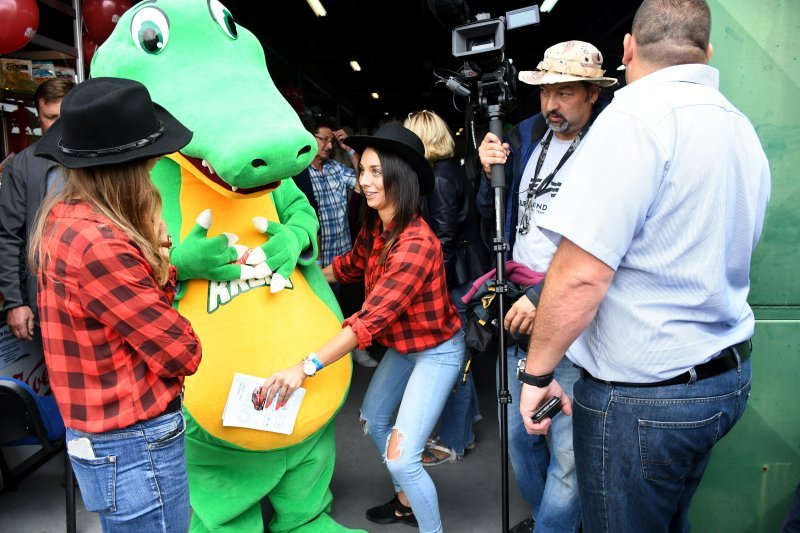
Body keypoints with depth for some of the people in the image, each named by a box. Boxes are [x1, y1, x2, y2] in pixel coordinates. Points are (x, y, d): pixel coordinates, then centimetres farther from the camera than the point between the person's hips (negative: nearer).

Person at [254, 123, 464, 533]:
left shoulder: (416, 244, -33)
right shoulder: (373, 227, -6)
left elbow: (371, 318, -38)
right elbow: (349, 267, 13)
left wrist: (307, 367, -41)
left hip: (437, 351, -9)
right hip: (402, 344, 9)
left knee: (401, 457, -12)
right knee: (372, 420, 23)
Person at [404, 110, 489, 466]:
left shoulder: (440, 178, -16)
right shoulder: (452, 169, 11)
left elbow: (444, 239, -19)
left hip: (457, 278, -10)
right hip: (467, 272, 10)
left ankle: (454, 441, 14)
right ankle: (468, 413, 40)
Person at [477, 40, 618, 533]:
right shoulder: (526, 137, 9)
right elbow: (495, 215, 18)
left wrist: (544, 297, -22)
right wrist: (491, 172, -1)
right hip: (520, 312, 7)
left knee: (567, 450, 1)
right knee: (519, 434, 19)